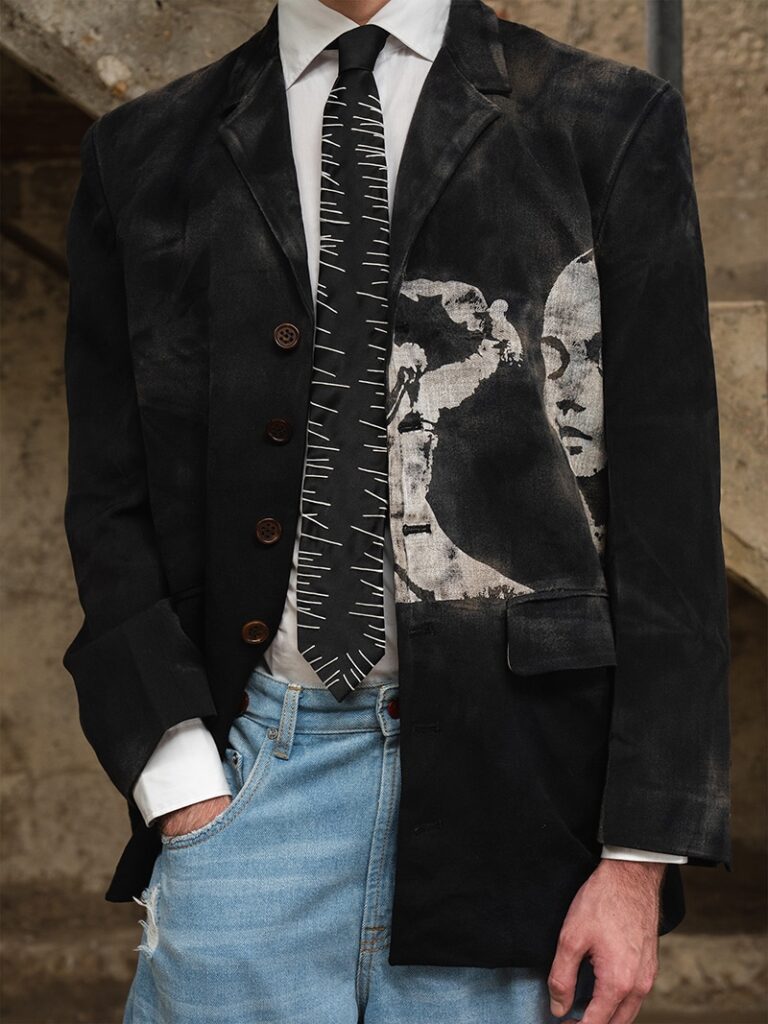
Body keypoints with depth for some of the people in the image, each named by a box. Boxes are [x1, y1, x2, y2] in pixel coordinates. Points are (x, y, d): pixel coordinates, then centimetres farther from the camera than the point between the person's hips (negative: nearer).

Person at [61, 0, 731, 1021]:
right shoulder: (144, 153, 10)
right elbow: (110, 503, 7)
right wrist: (185, 790, -6)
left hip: (507, 774, -1)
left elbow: (670, 510, 0)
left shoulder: (614, 125, 4)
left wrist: (643, 850, -6)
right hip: (256, 772, 1)